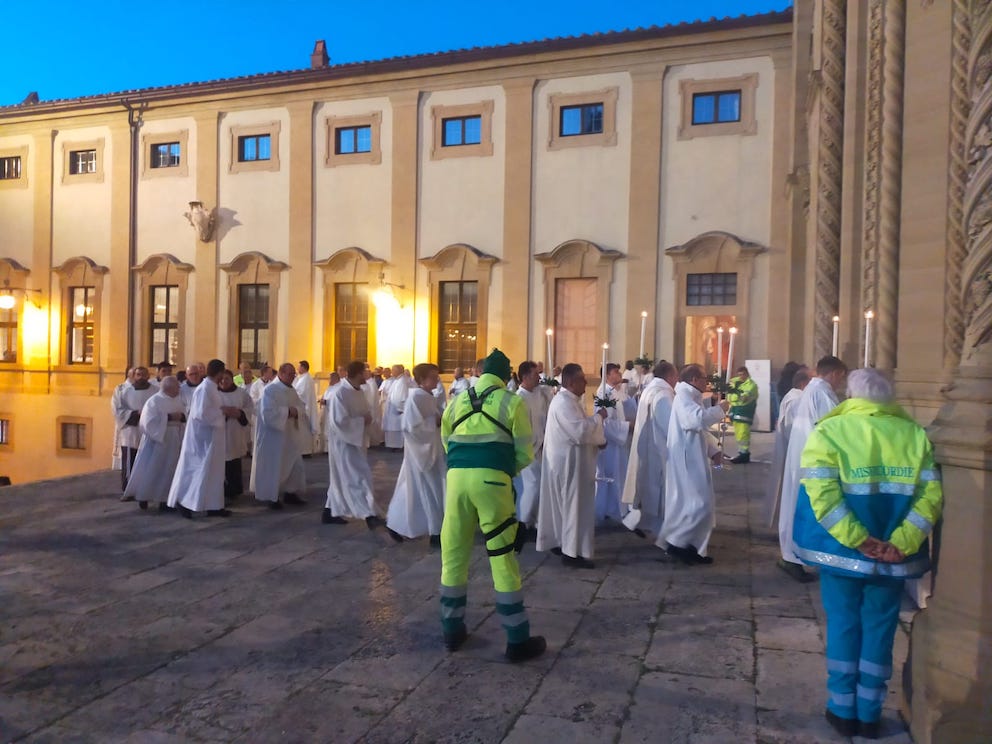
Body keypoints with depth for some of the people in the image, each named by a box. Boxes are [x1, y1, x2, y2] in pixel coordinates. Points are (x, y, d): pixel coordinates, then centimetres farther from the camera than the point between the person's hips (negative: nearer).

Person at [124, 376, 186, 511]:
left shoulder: (179, 401, 9)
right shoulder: (154, 401, -9)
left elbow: (186, 418, 9)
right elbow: (150, 422, -17)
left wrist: (182, 416, -13)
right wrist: (169, 417, -21)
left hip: (174, 441, 5)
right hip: (156, 440, -5)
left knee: (168, 470, 5)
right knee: (150, 470, 2)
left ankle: (163, 499, 11)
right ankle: (143, 497, 18)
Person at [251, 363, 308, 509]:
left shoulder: (292, 390, 9)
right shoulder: (269, 390, -14)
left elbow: (302, 408, 5)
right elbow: (268, 413, -24)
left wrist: (296, 411, -16)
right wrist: (287, 411, -21)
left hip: (290, 436, 8)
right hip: (273, 437, -8)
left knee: (295, 465, 10)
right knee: (273, 467, 0)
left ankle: (290, 493, 23)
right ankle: (271, 497, 12)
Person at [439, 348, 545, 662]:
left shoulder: (456, 403, 16)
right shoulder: (512, 403, 5)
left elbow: (447, 445, 17)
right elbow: (524, 455, 4)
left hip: (457, 477, 4)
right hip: (492, 481, -3)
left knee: (453, 556, 15)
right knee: (503, 559, 4)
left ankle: (452, 630, 27)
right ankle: (517, 640, 13)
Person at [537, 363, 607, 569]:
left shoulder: (569, 400, 12)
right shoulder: (564, 402, -21)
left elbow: (577, 429, 19)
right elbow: (580, 431, -29)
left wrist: (599, 438, 5)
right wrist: (598, 417, -14)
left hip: (568, 460, 11)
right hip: (568, 462, -11)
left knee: (564, 504, 17)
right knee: (575, 505, -4)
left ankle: (560, 543, 26)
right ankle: (573, 552, 2)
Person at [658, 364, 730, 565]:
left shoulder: (692, 397, 17)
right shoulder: (684, 397, -15)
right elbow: (698, 419, -33)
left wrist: (713, 450, 8)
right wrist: (719, 409, -17)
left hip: (695, 460, 10)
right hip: (687, 461, -10)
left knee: (694, 504, 12)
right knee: (698, 505, -10)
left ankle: (693, 548, 19)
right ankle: (676, 543, -1)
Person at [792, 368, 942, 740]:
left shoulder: (829, 431, -5)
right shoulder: (916, 435, 3)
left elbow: (822, 494, -17)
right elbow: (931, 495, -8)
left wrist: (859, 541, -14)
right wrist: (900, 544, -12)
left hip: (842, 551, -2)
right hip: (893, 554, 2)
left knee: (843, 626, 12)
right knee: (879, 629, 14)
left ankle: (843, 710, 23)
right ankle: (869, 713, 25)